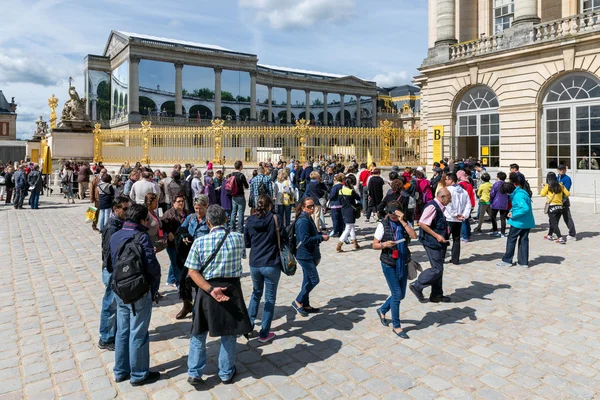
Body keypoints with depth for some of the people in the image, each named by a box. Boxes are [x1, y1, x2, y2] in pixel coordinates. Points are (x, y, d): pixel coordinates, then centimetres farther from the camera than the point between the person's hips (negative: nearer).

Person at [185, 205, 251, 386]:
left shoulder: (200, 242, -10)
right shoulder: (238, 238, -8)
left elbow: (193, 272, -12)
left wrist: (210, 289, -17)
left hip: (207, 289, 0)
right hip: (231, 289, 0)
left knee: (199, 333, 18)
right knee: (229, 334, 15)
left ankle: (194, 373, 22)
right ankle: (226, 373, 28)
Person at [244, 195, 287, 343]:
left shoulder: (250, 220, 0)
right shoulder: (275, 219, -10)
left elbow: (246, 243, 7)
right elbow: (284, 240, -3)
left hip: (254, 264, 4)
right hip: (271, 264, -3)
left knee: (256, 293, 25)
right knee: (270, 298, 10)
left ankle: (248, 324, 26)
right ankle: (264, 333, 16)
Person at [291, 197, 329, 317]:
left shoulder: (308, 218, 11)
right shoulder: (303, 221, -20)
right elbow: (305, 240, -24)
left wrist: (321, 234, 3)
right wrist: (321, 237, -17)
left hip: (308, 255, 10)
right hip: (305, 255, -10)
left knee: (308, 280, 15)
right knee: (314, 280, -5)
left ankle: (305, 305, 26)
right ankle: (298, 302, 6)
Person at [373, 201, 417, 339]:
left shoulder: (405, 223, 2)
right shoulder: (383, 225, -7)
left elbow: (414, 235, -17)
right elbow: (374, 245, -4)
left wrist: (402, 221, -19)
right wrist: (384, 244, -23)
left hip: (403, 263, 5)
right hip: (389, 264, -4)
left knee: (401, 294, 12)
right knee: (396, 294, -4)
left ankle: (382, 310, 37)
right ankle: (396, 326, 12)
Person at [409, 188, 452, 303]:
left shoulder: (440, 207, 12)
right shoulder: (432, 207, -19)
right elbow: (422, 223, -24)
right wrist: (436, 236, -22)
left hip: (438, 242, 10)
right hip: (432, 242, -10)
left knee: (439, 268, 15)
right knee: (437, 269, -8)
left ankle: (437, 295, 25)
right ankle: (417, 286, 6)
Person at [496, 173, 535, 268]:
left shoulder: (518, 195, -21)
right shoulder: (522, 192, 9)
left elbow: (525, 208, -30)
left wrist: (514, 215, -22)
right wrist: (512, 211, 5)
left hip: (519, 222, -9)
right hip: (528, 222, 9)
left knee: (511, 240, 4)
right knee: (524, 240, 13)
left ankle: (507, 260, 12)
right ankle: (524, 262, 17)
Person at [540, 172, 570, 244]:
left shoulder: (547, 186, -7)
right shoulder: (560, 185, 5)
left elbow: (542, 194, -5)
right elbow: (567, 194, 6)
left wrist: (543, 188, 10)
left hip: (552, 206, -5)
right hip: (560, 206, 5)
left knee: (554, 223, -4)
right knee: (553, 222, 20)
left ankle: (560, 238, -15)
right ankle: (549, 235, 33)